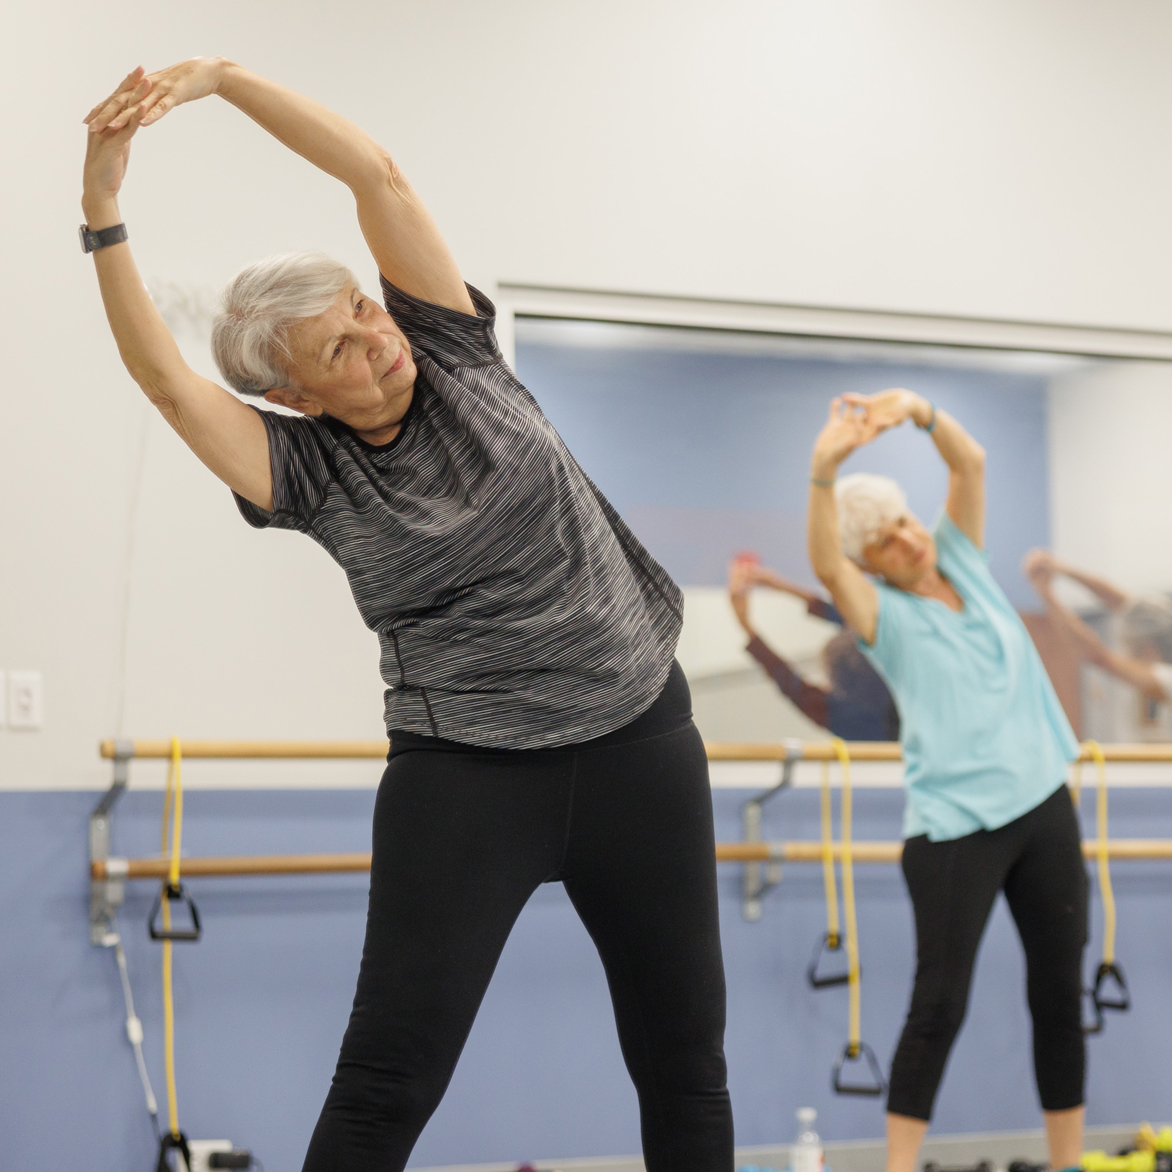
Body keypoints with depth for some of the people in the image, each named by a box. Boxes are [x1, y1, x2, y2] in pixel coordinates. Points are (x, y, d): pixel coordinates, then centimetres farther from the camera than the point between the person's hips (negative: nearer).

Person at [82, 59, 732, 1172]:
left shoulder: (451, 353, 2)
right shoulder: (305, 470, -2)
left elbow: (376, 173, -6)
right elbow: (165, 378, -14)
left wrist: (222, 74, -12)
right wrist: (103, 209, -22)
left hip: (640, 742, 2)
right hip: (464, 776, -2)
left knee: (684, 1064, 10)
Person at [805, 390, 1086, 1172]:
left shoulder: (964, 563, 10)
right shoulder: (883, 614, -3)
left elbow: (972, 463, -2)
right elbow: (826, 564, -24)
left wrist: (920, 411, -20)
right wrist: (824, 470, -41)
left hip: (1043, 806, 5)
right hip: (954, 827, -5)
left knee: (1060, 992, 9)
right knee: (940, 1005, -7)